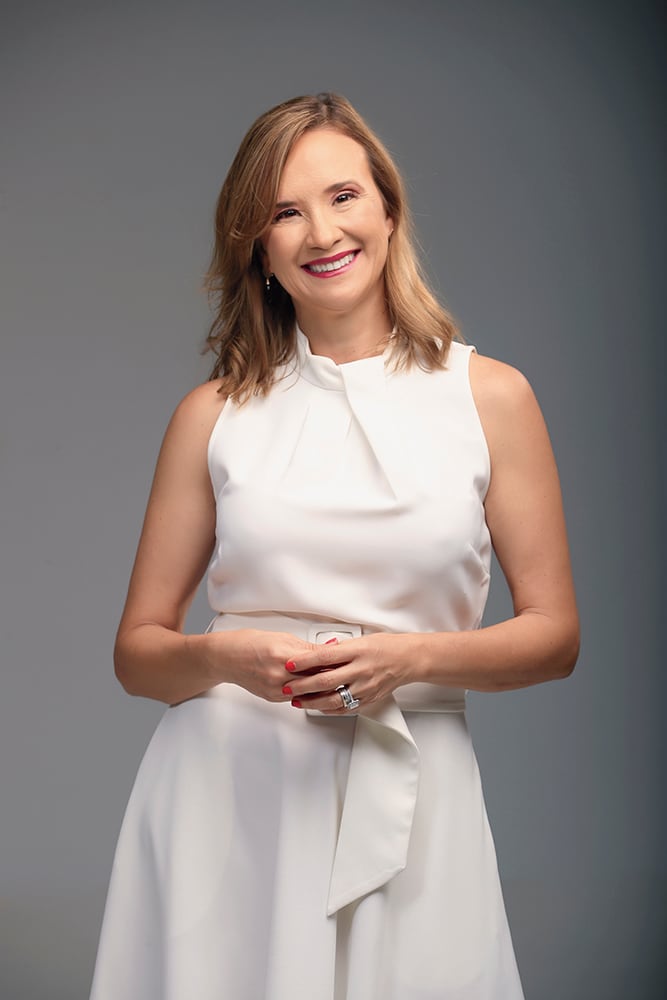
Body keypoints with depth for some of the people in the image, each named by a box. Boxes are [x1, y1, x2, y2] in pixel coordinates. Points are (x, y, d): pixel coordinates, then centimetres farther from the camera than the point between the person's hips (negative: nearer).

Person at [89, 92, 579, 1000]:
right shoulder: (213, 415, 4)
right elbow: (136, 650, 7)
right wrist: (220, 658, -14)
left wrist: (410, 657, -13)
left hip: (407, 792, 0)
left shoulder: (491, 398, 2)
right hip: (226, 781, 1)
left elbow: (554, 635, 3)